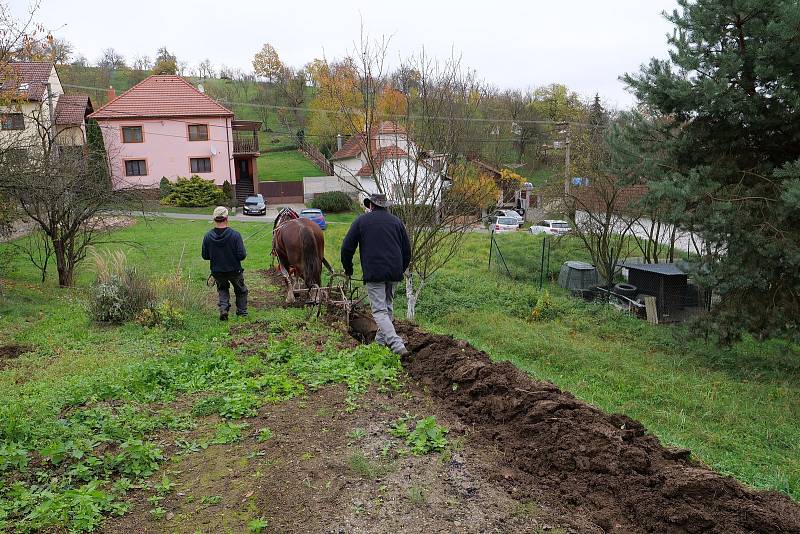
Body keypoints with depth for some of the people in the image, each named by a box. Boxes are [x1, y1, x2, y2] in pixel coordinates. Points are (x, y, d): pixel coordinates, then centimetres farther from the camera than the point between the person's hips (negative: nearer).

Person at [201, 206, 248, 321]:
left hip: (217, 271, 2)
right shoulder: (235, 234, -22)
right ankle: (242, 311, 34)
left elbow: (205, 256, -4)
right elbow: (242, 255, -20)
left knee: (222, 289, 27)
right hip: (234, 270, -2)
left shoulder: (208, 236, -13)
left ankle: (223, 308, 5)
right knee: (241, 290, 24)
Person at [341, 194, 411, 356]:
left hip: (374, 273, -4)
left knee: (379, 311, -4)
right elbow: (407, 250, 16)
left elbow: (347, 248, 4)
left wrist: (348, 269, 19)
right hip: (394, 272, 4)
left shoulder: (361, 221, 5)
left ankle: (398, 346, -17)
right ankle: (381, 340, 29)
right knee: (388, 306, 20)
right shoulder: (396, 221, 14)